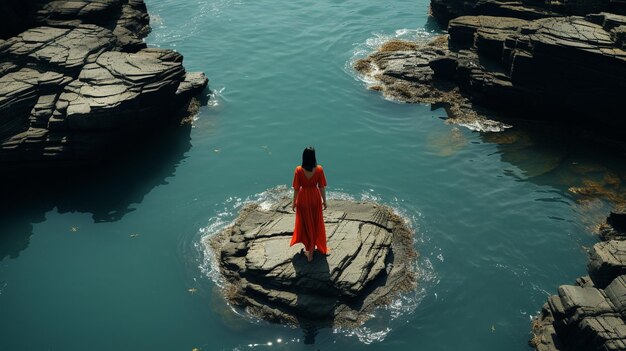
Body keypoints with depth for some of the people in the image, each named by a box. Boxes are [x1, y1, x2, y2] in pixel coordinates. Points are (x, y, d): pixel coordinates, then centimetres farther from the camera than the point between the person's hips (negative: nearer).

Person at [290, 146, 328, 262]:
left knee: (305, 223, 18)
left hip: (303, 199, -1)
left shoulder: (299, 170, -18)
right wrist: (324, 200, 5)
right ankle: (311, 251, 28)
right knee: (315, 223, 17)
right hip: (315, 198, 1)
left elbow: (296, 188, -11)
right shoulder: (319, 169, -16)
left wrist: (294, 202, 2)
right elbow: (322, 187, -8)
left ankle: (308, 248, 27)